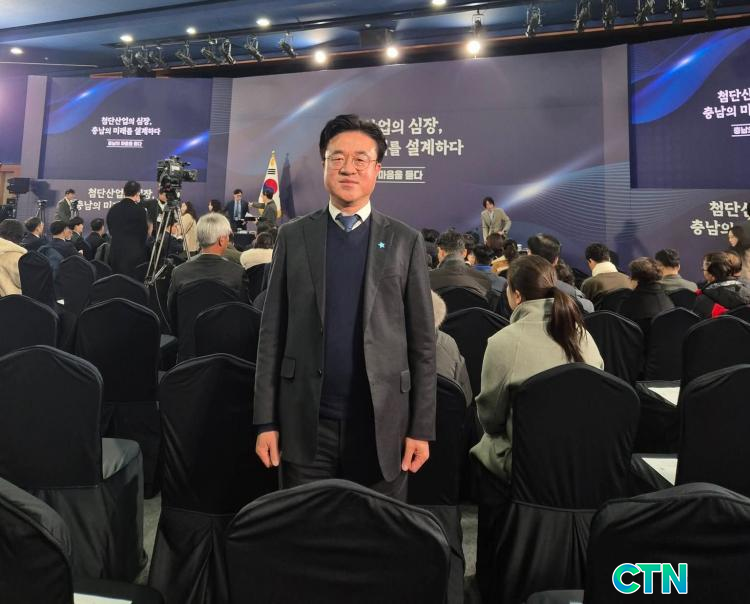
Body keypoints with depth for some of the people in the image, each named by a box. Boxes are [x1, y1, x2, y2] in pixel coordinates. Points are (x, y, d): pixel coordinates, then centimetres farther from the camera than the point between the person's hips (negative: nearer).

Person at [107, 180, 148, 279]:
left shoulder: (113, 209, 6)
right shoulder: (139, 210, -11)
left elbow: (110, 230, 13)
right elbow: (144, 233, -3)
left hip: (115, 252, 6)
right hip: (134, 253, -6)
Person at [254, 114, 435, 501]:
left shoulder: (405, 241, 2)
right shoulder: (293, 236, 4)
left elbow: (422, 341, 1)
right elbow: (272, 334, 3)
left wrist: (422, 428, -2)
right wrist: (266, 421, -1)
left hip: (383, 425, 0)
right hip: (305, 425, 1)